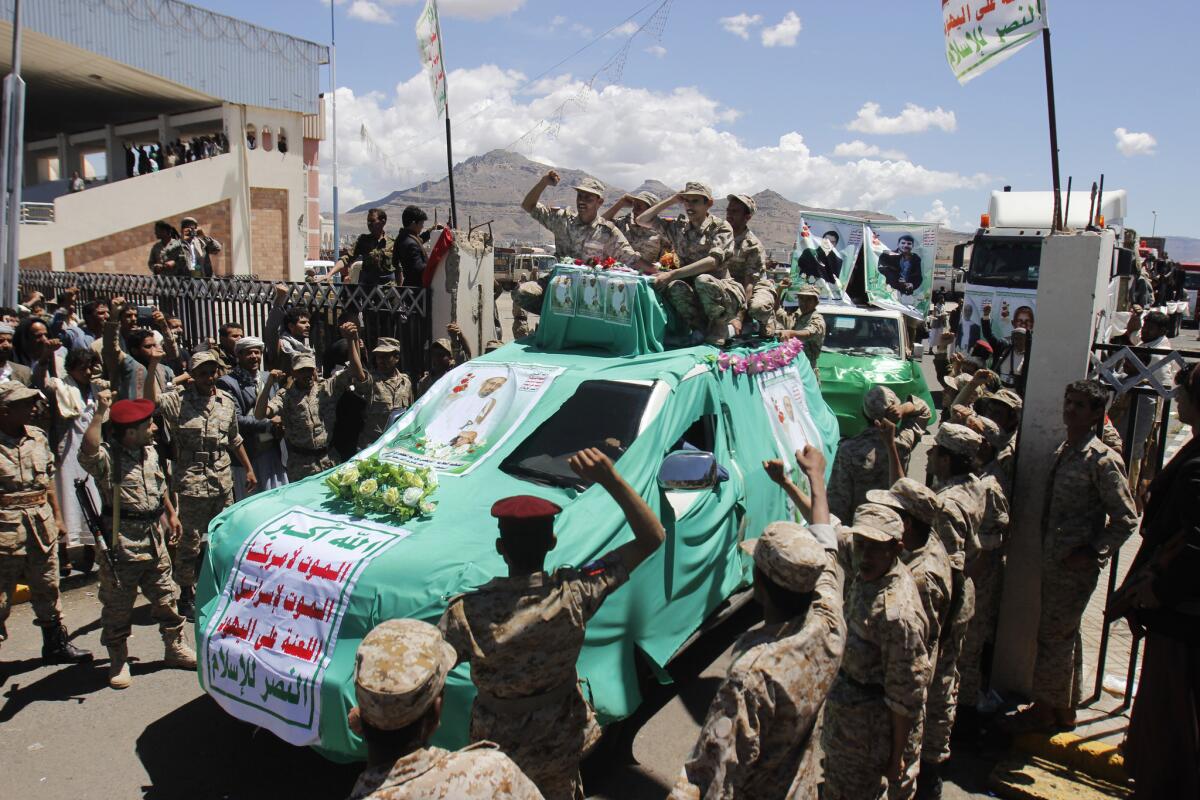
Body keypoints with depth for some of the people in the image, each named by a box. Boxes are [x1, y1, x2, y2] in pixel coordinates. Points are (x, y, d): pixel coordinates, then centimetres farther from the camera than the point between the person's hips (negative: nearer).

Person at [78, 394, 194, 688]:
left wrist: (171, 513, 29)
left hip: (153, 537, 7)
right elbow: (88, 450, -41)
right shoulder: (107, 457, -16)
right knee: (117, 605, 7)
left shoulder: (150, 451, 8)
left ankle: (175, 648, 30)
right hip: (121, 542, -6)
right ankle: (118, 662, 22)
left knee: (166, 597, 15)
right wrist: (100, 412, -39)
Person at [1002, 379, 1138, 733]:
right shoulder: (1062, 452, 9)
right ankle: (1065, 709, 31)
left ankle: (1045, 710, 14)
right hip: (1054, 559, 8)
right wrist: (1048, 550, 11)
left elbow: (1126, 518, -13)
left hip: (1076, 564, -8)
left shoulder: (1102, 459, -15)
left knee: (1052, 634, -1)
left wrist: (1092, 553, -17)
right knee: (1065, 635, 18)